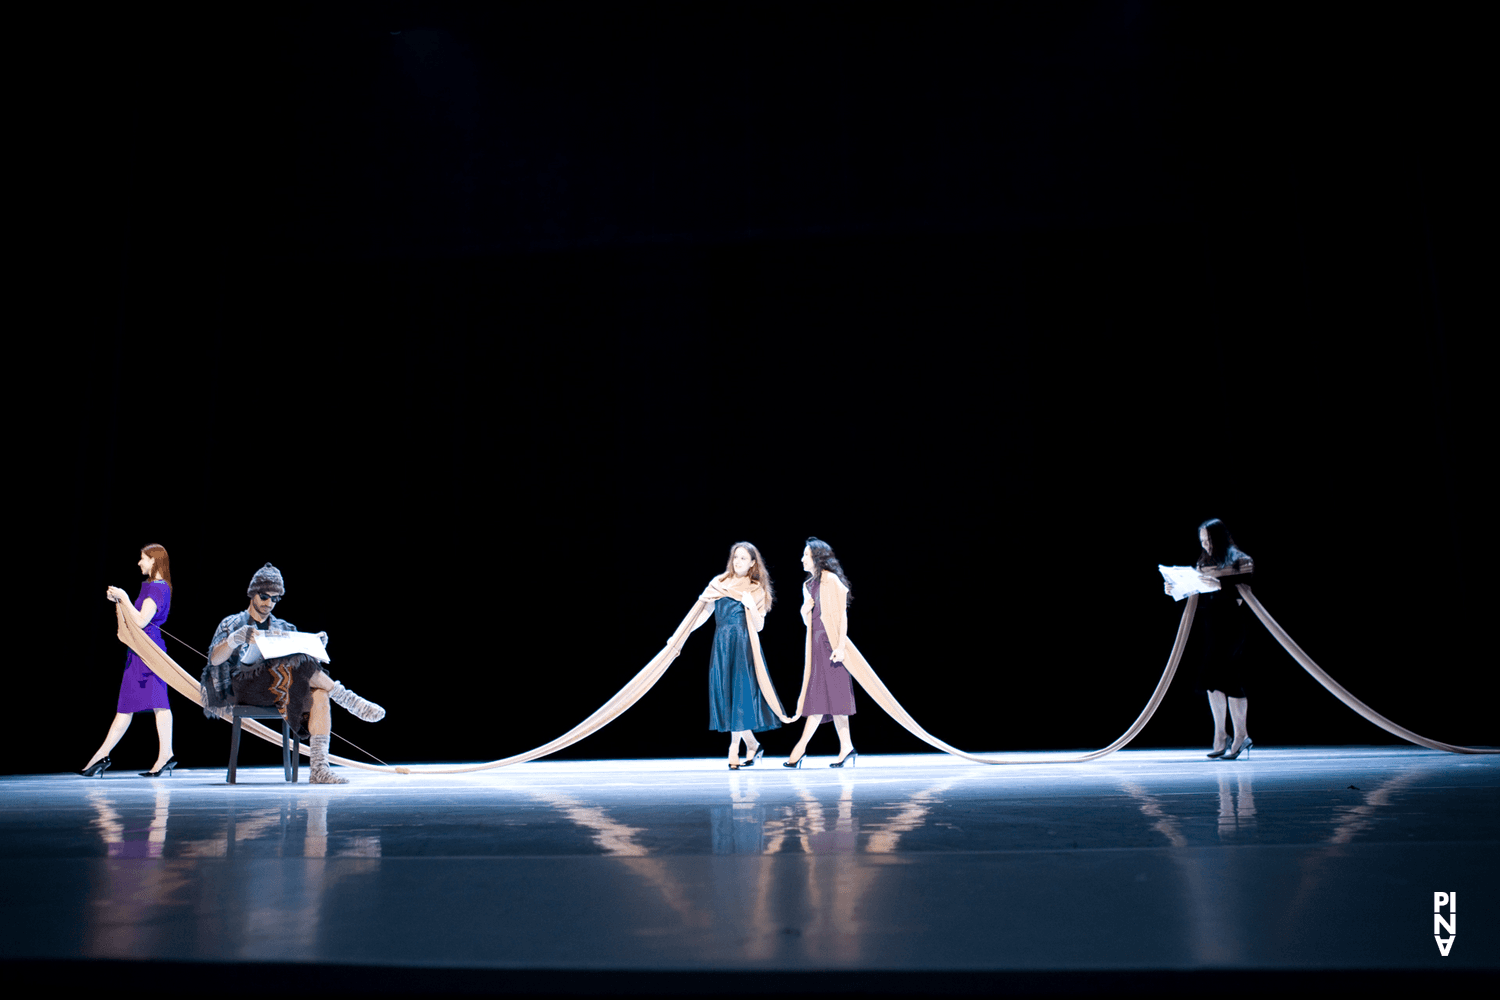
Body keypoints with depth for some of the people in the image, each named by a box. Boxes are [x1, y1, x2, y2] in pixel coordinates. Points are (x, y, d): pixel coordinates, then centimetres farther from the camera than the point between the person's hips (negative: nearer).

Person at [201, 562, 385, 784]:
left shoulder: (282, 628, 25)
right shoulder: (233, 623, 13)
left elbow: (306, 654, 15)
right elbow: (215, 659, -5)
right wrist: (235, 639, -24)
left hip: (280, 689, 4)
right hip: (245, 685, -4)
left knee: (320, 693, -29)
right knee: (300, 665, -32)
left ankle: (319, 768, -35)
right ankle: (350, 701, -20)